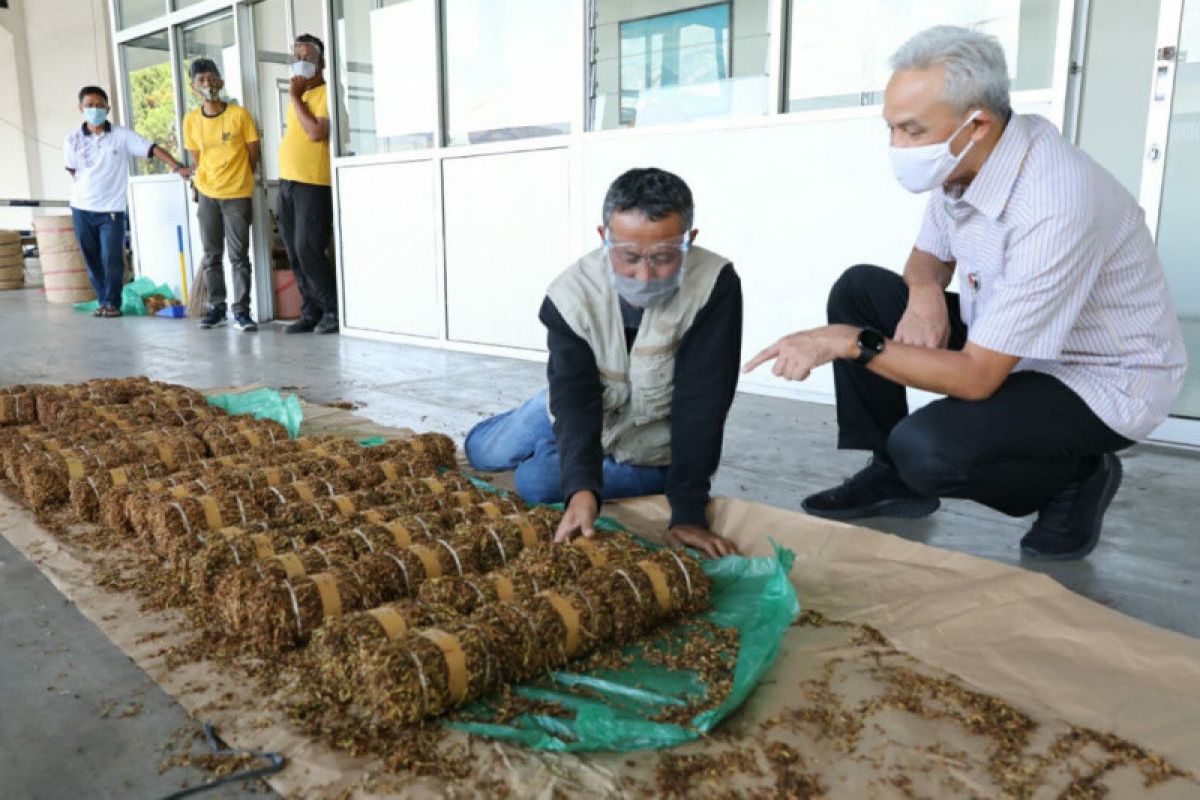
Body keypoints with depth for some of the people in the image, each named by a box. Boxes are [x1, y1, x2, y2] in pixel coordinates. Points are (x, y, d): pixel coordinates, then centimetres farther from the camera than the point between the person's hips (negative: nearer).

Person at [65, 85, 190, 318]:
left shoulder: (121, 135, -4)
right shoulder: (73, 139, 1)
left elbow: (152, 149, -10)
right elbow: (73, 173, 9)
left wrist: (178, 166, -22)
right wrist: (88, 192, 4)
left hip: (112, 209, -2)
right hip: (82, 209, 3)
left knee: (112, 259, -7)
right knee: (92, 260, 9)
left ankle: (112, 303, 6)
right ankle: (103, 301, 20)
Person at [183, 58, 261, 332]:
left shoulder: (239, 114, -6)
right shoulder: (191, 119, 4)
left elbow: (253, 156, 1)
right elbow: (197, 160, 12)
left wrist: (236, 178, 8)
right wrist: (201, 187, 8)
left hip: (238, 195, -3)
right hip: (207, 195, 4)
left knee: (239, 255, -4)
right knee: (211, 255, 8)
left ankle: (241, 311, 0)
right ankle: (216, 308, 17)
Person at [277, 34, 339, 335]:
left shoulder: (327, 93, -7)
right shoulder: (298, 97, 18)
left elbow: (317, 133, -21)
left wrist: (296, 98, -12)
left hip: (314, 185, -8)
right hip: (287, 183, 8)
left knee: (308, 250, -13)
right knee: (295, 254, 6)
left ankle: (334, 310, -2)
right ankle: (311, 313, 12)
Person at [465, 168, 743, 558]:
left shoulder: (715, 286, -33)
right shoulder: (571, 295, -28)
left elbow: (701, 403, -33)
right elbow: (575, 397, -34)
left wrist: (689, 512, -39)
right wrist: (581, 490, -51)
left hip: (651, 449, -3)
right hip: (577, 413, 4)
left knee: (537, 481, -19)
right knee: (482, 453, 15)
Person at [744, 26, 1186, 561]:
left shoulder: (1053, 207, -34)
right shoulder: (964, 161, -8)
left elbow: (977, 377, -32)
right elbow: (930, 257, 11)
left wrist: (852, 342, -31)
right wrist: (925, 292, -13)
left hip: (1102, 382, -8)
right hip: (1002, 340, 8)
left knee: (925, 449, -31)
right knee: (859, 289, -1)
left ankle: (1078, 478, 2)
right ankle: (890, 478, 7)